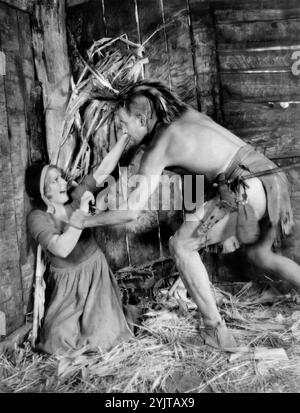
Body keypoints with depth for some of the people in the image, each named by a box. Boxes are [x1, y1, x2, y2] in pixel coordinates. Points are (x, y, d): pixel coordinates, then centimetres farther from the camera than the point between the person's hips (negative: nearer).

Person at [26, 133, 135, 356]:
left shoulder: (75, 198, -9)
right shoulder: (38, 218, -18)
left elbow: (104, 169, -11)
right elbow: (62, 249, -33)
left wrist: (127, 135, -15)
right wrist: (82, 212, -32)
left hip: (96, 272, 2)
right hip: (68, 282, -1)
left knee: (104, 336, -6)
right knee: (60, 340, -6)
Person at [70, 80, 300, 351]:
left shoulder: (157, 149, -5)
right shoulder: (186, 114, 15)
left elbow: (131, 212, -6)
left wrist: (85, 221, 7)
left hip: (247, 190, -9)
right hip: (273, 180, 9)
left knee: (181, 245, 3)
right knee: (259, 253, 30)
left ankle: (216, 331, 6)